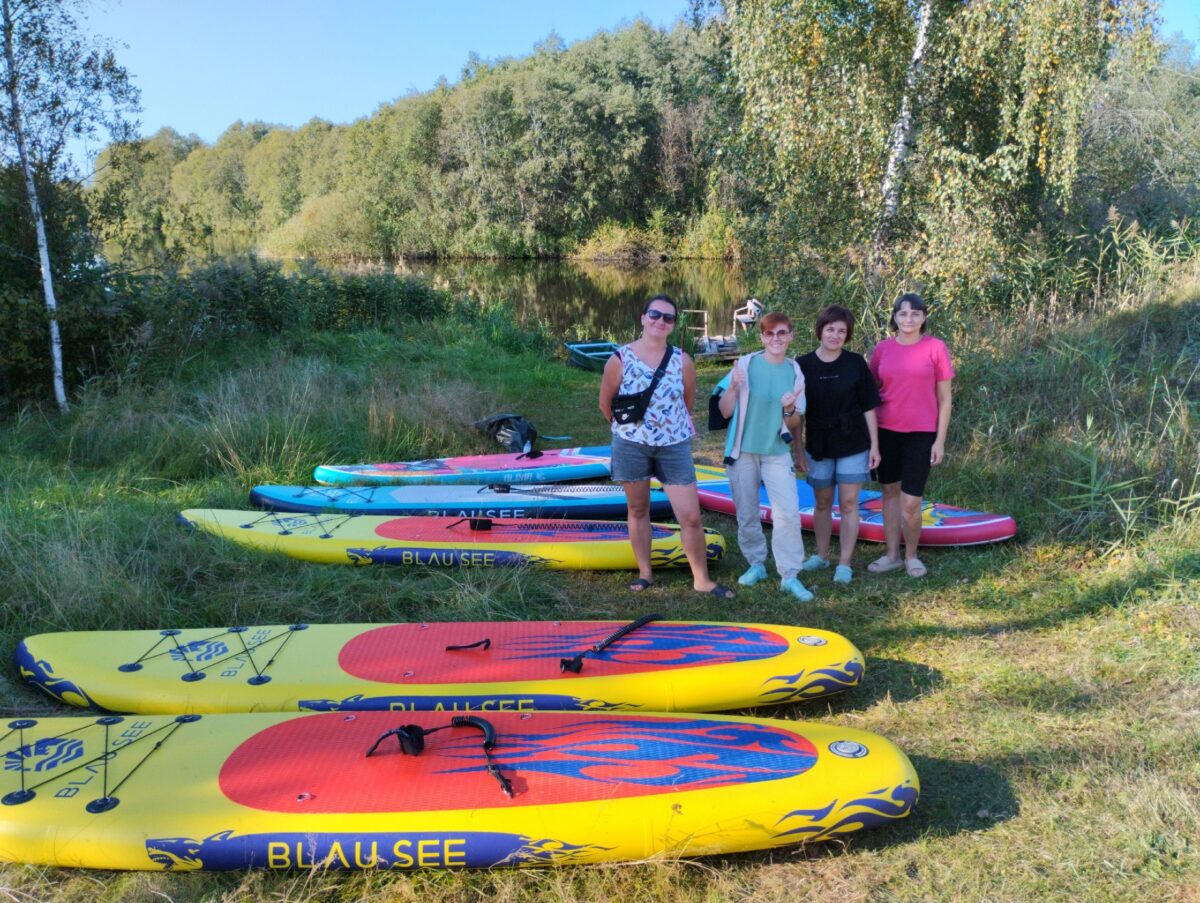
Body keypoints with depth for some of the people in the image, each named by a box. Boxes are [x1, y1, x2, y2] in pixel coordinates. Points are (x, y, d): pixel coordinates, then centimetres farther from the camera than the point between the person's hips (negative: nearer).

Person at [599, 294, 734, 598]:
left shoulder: (682, 361, -5)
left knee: (691, 517, -1)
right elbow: (605, 404, 4)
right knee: (638, 510, 13)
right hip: (631, 444, 0)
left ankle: (702, 579, 14)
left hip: (674, 446, 1)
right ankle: (645, 573, 28)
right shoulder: (620, 359, -9)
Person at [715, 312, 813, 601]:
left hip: (777, 453, 0)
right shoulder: (745, 364, -6)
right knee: (747, 515, 10)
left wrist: (789, 410, -18)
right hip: (743, 452, 0)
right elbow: (725, 412, -5)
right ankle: (756, 564, 28)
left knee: (788, 513, -10)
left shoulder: (795, 372, -1)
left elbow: (795, 426, 3)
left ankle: (789, 575, -1)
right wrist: (733, 387, -22)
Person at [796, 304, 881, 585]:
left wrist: (874, 445, -2)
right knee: (822, 503, 13)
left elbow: (868, 407, 0)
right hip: (818, 446, 1)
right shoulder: (804, 365, -4)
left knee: (849, 504, 2)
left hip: (853, 445, -1)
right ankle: (821, 555, 29)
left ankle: (844, 563, 11)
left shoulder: (856, 364, -4)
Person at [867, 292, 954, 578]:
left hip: (921, 434, -3)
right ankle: (892, 554, 25)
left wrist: (940, 440, -4)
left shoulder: (935, 348, -5)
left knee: (911, 501, -4)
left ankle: (911, 556, 18)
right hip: (886, 431, 3)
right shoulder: (882, 349, 1)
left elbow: (944, 398, -1)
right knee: (890, 492, 12)